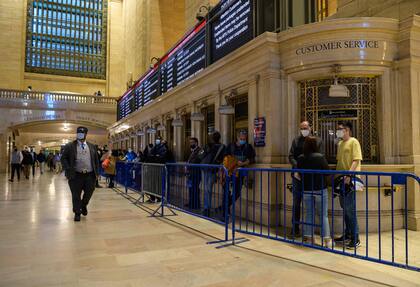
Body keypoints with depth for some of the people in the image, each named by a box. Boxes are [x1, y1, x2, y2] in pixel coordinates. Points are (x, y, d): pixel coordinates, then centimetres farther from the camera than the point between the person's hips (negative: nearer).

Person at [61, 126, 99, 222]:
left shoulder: (92, 146, 10)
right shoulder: (69, 146, 1)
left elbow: (96, 160, 13)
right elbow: (63, 159, 1)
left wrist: (97, 172, 6)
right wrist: (68, 170, -10)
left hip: (90, 175, 2)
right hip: (76, 175, -2)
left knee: (89, 193, 9)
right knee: (76, 195, 4)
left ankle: (84, 206, 38)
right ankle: (77, 213, 21)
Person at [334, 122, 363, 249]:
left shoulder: (353, 142, -7)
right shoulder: (340, 144, 17)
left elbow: (356, 160, -16)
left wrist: (348, 174, -27)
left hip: (350, 180, -8)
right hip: (342, 180, 8)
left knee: (350, 209, -7)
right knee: (344, 208, 14)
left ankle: (355, 239, 2)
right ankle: (347, 234, 26)